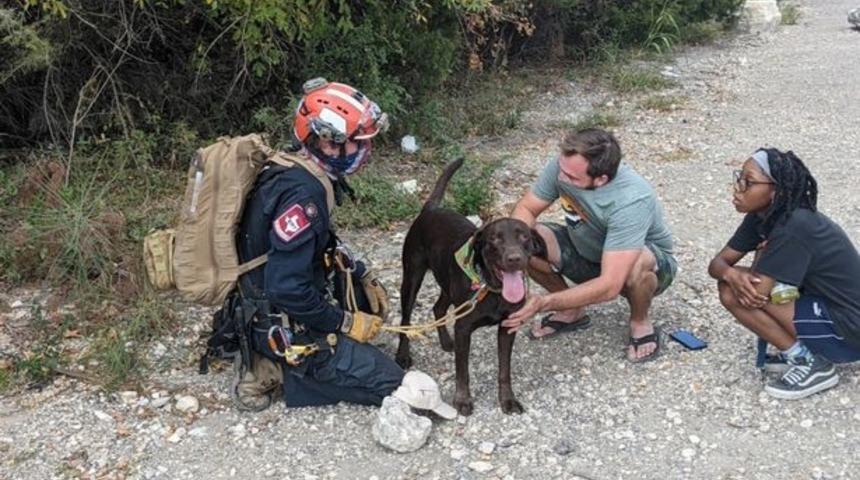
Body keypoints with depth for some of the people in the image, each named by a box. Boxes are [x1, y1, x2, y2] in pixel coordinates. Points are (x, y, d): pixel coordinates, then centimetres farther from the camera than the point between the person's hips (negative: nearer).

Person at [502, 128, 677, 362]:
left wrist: (544, 303, -47)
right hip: (586, 251, 5)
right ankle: (572, 312, 6)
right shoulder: (564, 166, -25)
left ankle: (640, 322, -5)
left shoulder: (631, 201, -39)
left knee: (637, 264, -41)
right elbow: (525, 208, -11)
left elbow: (609, 286, -42)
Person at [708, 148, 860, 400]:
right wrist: (730, 273, -23)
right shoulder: (762, 216, -1)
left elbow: (757, 293, -27)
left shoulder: (794, 228, -27)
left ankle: (811, 364, -6)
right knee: (733, 285, -2)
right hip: (824, 304, 9)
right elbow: (717, 263, 0)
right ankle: (801, 349, 7)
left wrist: (761, 255, -9)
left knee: (741, 293, -19)